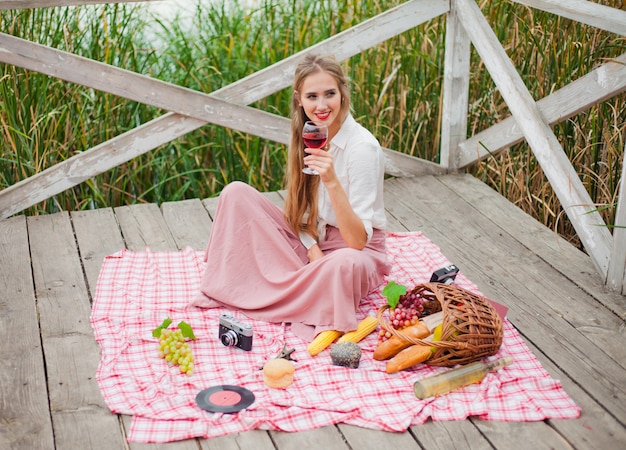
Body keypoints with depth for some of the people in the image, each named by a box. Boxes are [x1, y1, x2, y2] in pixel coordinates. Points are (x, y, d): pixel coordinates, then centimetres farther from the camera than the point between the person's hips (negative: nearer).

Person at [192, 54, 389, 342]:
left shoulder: (362, 147, -23)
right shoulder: (306, 136, -4)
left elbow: (358, 240, -26)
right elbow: (298, 212, 3)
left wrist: (332, 181, -39)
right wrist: (314, 254, -17)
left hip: (358, 250, -5)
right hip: (310, 243, 6)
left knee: (344, 263, -42)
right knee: (236, 193, -9)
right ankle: (227, 288, -11)